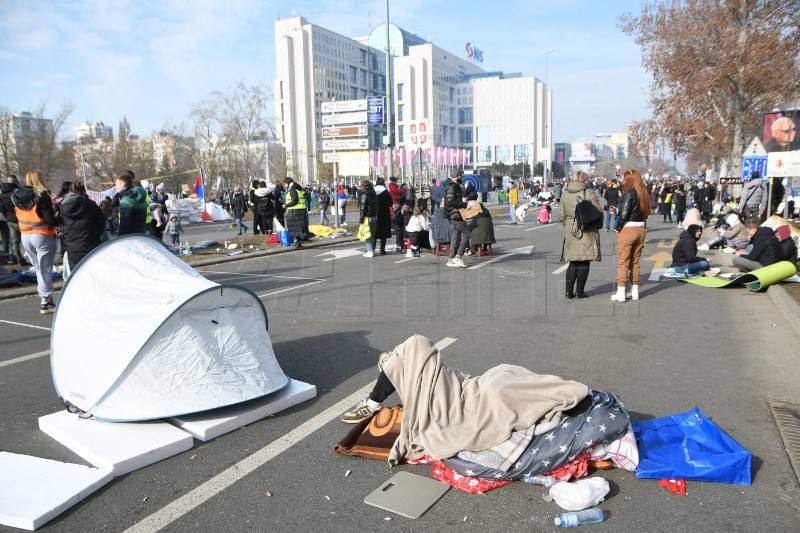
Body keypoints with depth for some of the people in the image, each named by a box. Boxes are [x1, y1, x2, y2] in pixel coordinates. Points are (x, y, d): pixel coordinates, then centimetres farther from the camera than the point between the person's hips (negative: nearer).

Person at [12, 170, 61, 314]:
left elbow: (18, 216, 7)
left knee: (39, 269, 17)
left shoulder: (17, 196, 5)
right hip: (43, 237, -6)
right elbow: (50, 220, -19)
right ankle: (45, 303, 3)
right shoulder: (41, 196, -16)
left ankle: (46, 298, 22)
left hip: (25, 237, 6)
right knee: (45, 270, 1)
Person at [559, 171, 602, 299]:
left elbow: (561, 216, 6)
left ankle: (569, 291, 7)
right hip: (588, 232, -4)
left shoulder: (564, 194, 4)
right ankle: (580, 291, 8)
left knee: (573, 262, 11)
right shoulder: (589, 194, -8)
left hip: (570, 232, 4)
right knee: (584, 262, 5)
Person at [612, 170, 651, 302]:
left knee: (623, 262, -1)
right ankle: (635, 291, 18)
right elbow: (645, 213, 8)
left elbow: (624, 214, -17)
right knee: (635, 262, 14)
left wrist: (618, 229, -6)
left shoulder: (629, 193, -13)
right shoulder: (643, 194, 7)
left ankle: (621, 293, -1)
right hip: (640, 229, 7)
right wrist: (642, 228, 10)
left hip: (627, 230, -7)